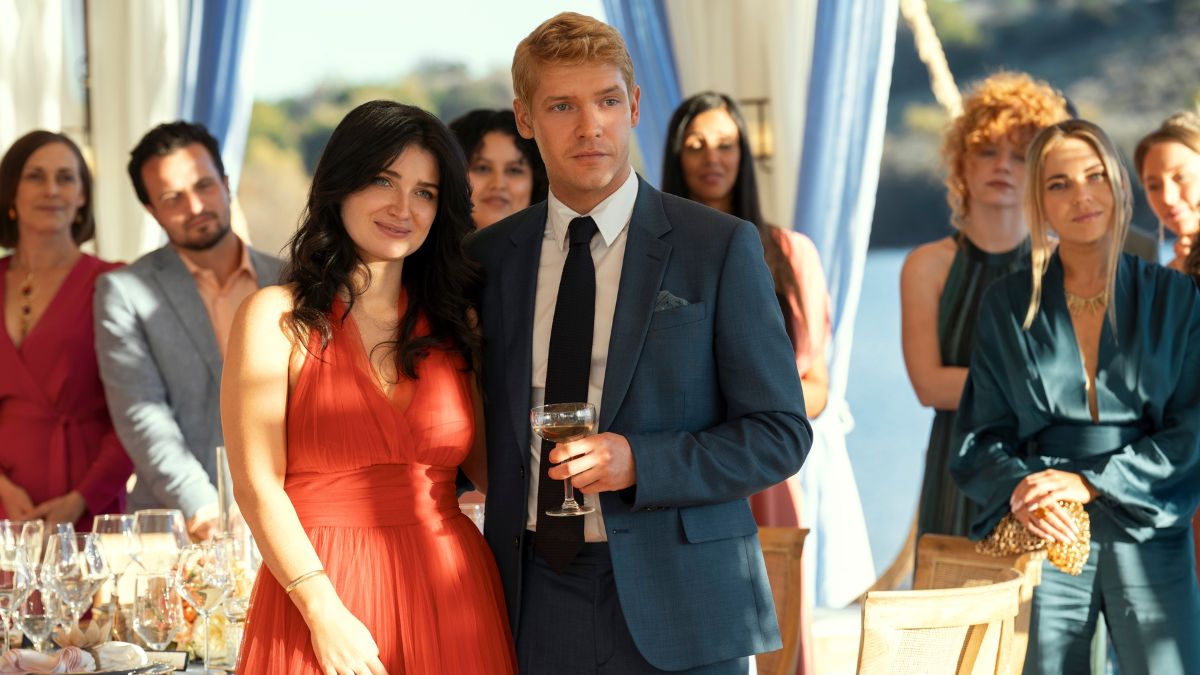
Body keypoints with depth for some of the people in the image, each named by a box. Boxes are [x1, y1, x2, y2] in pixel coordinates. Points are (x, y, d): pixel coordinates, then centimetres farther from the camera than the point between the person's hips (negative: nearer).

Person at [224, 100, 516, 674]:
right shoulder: (277, 318, -2)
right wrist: (325, 612, -16)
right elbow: (258, 485, -8)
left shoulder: (457, 325, 11)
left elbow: (489, 467, 9)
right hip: (324, 585, -4)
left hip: (452, 595, 4)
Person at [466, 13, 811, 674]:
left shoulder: (721, 247, -1)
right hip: (537, 606, 3)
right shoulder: (488, 258, 9)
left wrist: (639, 464, -16)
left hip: (676, 608, -2)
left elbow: (781, 434, -3)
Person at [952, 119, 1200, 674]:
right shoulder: (1007, 306, 8)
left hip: (1147, 538, 0)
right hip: (1045, 539, 0)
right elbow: (980, 438, 7)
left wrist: (1093, 482, -12)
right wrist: (1017, 488, -14)